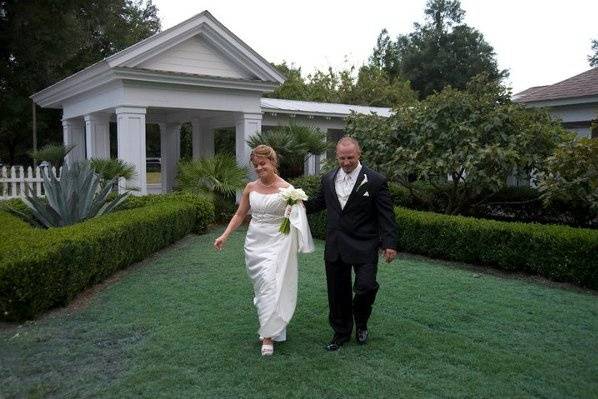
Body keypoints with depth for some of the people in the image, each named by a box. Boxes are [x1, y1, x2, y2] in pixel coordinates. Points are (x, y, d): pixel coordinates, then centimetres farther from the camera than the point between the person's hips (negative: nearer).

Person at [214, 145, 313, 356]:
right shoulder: (251, 187, 6)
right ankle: (270, 326, 30)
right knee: (260, 285, 11)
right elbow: (239, 215, 13)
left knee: (271, 284, -10)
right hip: (254, 242, 4)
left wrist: (295, 207, -26)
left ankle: (268, 335, -3)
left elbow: (297, 217, -4)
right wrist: (224, 236, 4)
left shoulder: (286, 188, -7)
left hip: (277, 242, -4)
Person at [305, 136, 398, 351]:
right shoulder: (328, 179, 7)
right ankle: (341, 333, 30)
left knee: (366, 287, -11)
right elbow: (318, 203, 19)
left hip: (364, 247, -4)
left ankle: (361, 322, 21)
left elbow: (386, 215, -7)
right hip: (335, 247, 4)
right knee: (337, 293, 11)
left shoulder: (376, 181, -7)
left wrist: (390, 244, -13)